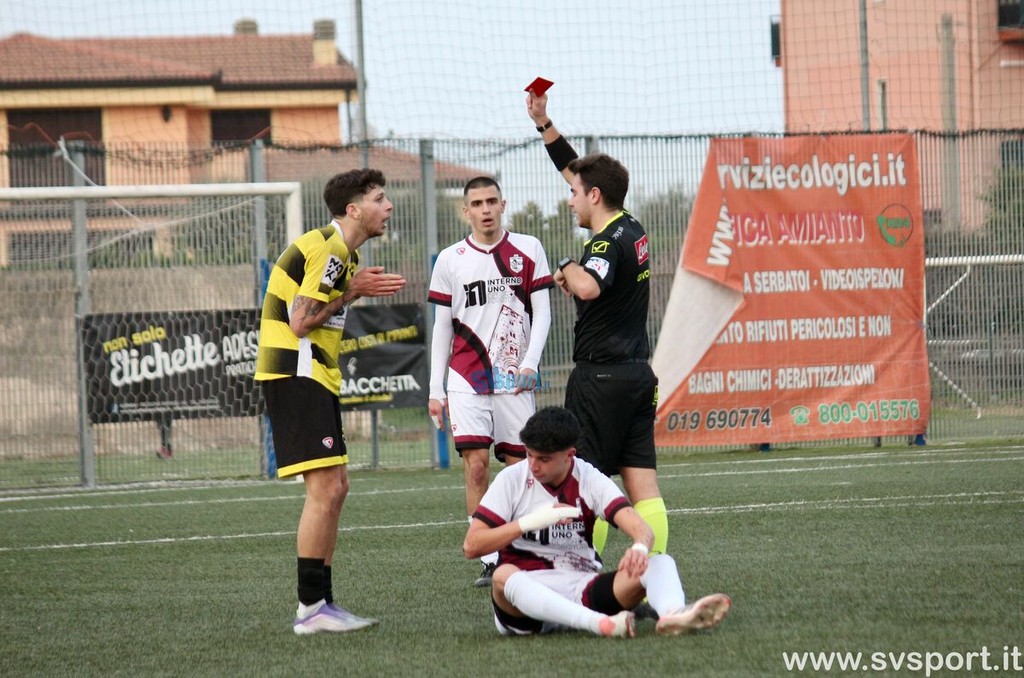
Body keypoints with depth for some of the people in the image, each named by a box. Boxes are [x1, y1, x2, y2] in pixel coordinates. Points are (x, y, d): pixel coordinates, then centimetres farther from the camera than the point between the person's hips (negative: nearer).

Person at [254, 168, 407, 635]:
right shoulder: (327, 250, -15)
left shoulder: (343, 253, 18)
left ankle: (319, 601, 16)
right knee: (325, 488, -13)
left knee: (333, 489, 12)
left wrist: (356, 289, 4)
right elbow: (299, 322, -20)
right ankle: (311, 607, -11)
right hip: (295, 374, -11)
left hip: (313, 376, 11)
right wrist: (353, 292, -11)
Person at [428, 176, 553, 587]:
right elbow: (442, 327, 10)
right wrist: (435, 390, 7)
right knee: (476, 464, -11)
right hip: (467, 381, 0)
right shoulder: (450, 260, 7)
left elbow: (542, 311, 4)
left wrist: (530, 363, -11)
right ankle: (489, 560, -9)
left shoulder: (528, 251, 5)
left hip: (515, 381, 0)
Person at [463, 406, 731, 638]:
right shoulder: (511, 480, 0)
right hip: (527, 593, -2)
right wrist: (531, 522, -16)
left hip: (584, 587, 2)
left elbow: (640, 528, -11)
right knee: (503, 575, -37)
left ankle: (673, 614, -55)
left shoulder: (591, 480, 2)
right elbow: (471, 546, -5)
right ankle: (602, 624, -56)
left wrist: (640, 547, -37)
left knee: (660, 562, -19)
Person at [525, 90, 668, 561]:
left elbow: (588, 287, -36)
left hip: (600, 376, -8)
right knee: (642, 483, 2)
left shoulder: (609, 241, -14)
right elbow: (574, 167, 24)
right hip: (638, 373, 8)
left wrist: (568, 268, -15)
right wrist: (543, 123, 27)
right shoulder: (631, 229, 11)